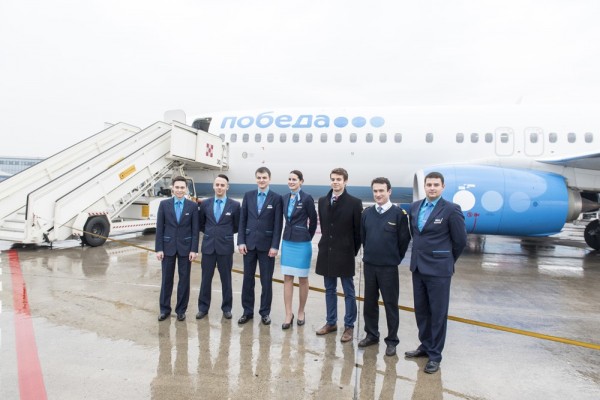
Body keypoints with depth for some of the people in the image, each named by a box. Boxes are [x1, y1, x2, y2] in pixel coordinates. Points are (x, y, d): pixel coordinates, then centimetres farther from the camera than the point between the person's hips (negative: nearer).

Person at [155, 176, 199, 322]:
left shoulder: (193, 206, -2)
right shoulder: (164, 204, 0)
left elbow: (195, 230, -2)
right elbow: (159, 228, 0)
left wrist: (194, 249, -8)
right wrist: (158, 248, -5)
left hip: (185, 247, 0)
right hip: (168, 246, 1)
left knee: (184, 279, 6)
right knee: (166, 279, 9)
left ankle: (181, 309, 19)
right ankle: (165, 309, 22)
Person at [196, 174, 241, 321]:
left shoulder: (235, 205, -4)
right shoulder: (205, 204, 3)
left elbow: (237, 226, 7)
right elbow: (200, 224, 15)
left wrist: (225, 234, 9)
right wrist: (211, 233, 11)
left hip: (226, 247, -2)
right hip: (208, 246, 2)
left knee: (226, 279, 8)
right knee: (206, 278, 8)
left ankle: (227, 308, 20)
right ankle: (203, 307, 21)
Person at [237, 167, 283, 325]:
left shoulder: (276, 198, -3)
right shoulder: (248, 196, 6)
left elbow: (278, 224, -6)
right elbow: (242, 220, 5)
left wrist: (275, 246, -11)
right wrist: (241, 241, -2)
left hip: (267, 245, -2)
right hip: (249, 243, 3)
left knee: (266, 280, 6)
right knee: (248, 279, 9)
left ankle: (265, 312, 19)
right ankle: (247, 311, 21)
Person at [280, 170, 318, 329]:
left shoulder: (307, 198, -11)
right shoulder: (285, 198, 6)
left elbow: (313, 221, -3)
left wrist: (307, 238, 5)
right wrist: (291, 233, 13)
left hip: (302, 243, -5)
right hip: (287, 241, 5)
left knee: (303, 279, 8)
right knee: (287, 278, 5)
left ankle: (301, 312, 24)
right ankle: (288, 314, 12)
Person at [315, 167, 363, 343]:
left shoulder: (354, 203, -8)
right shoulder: (323, 201, 7)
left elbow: (358, 230, -4)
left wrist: (353, 252, -2)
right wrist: (327, 244, 10)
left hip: (345, 254, -5)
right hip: (326, 252, 5)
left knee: (348, 292, 6)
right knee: (329, 290, 14)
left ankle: (349, 326, 17)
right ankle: (331, 322, 27)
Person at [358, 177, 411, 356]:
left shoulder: (399, 213, -10)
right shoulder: (367, 213, 1)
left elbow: (404, 239, -3)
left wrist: (395, 258, 4)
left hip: (389, 267, -4)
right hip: (369, 265, 4)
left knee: (390, 304, 7)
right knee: (369, 302, 14)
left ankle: (392, 340, 20)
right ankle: (371, 334, 30)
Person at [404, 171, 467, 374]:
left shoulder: (451, 209, -11)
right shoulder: (415, 207, 6)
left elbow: (460, 240, -4)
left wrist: (447, 260, 7)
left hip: (438, 269, -6)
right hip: (418, 267, 6)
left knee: (438, 313, 5)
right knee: (421, 310, 16)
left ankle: (435, 355, 18)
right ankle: (425, 346, 33)